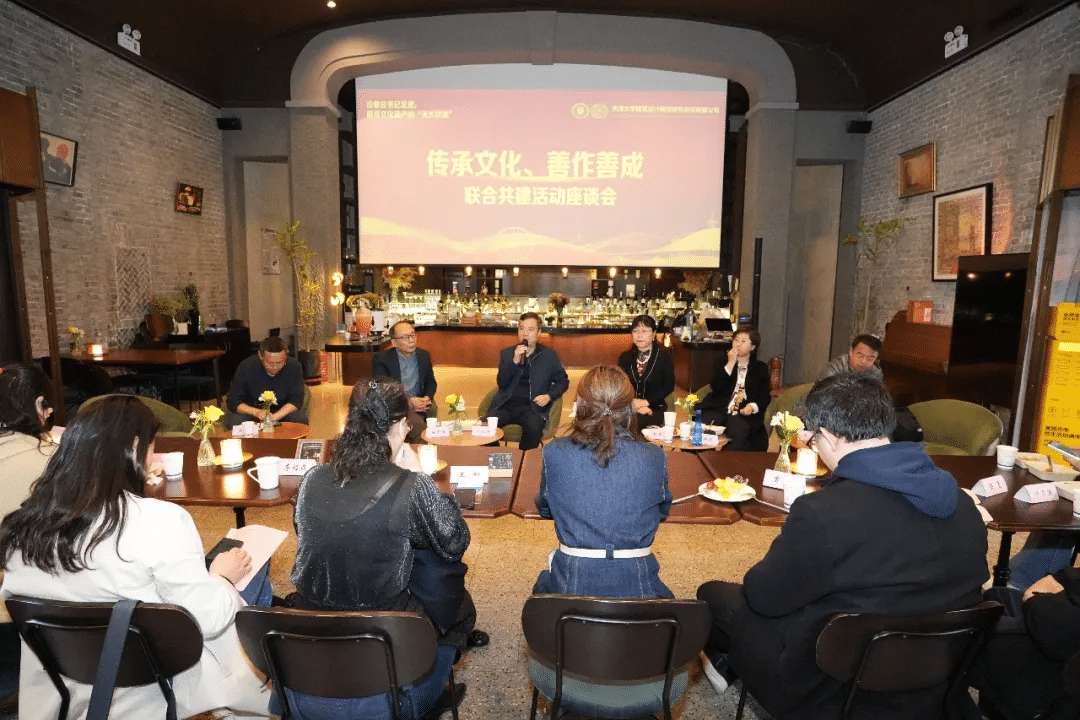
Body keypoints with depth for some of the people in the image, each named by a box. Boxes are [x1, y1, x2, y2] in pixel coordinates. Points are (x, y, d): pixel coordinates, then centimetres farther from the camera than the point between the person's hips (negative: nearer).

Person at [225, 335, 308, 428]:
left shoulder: (294, 366, -16)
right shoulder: (245, 367, -17)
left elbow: (296, 400, -13)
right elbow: (233, 402, -13)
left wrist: (274, 417, -30)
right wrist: (257, 412, -32)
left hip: (282, 412, 0)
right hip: (251, 411, 0)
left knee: (301, 418, -29)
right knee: (233, 421, -31)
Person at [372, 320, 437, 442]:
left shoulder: (424, 356, 12)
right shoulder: (381, 359, -1)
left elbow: (431, 382, 20)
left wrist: (427, 398, -4)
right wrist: (408, 401, -19)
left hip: (418, 408, 4)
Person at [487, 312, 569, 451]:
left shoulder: (549, 355, 11)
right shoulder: (506, 354, 14)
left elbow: (563, 381, 17)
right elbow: (501, 383, 4)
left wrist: (549, 396, -3)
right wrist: (515, 361, -11)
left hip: (532, 407, -1)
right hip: (506, 404, 2)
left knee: (534, 427, -35)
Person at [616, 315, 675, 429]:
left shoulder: (663, 356, 4)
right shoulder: (625, 358, 13)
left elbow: (669, 387, 1)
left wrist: (646, 402, -9)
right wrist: (634, 405, -10)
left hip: (655, 410, -2)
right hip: (629, 411, 2)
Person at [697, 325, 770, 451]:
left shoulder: (761, 368, 17)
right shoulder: (722, 362, 18)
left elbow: (765, 396, 11)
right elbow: (716, 387, 0)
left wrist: (753, 406, -11)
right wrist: (730, 363, -5)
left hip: (744, 414, 0)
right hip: (719, 409, 1)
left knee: (738, 433, -34)